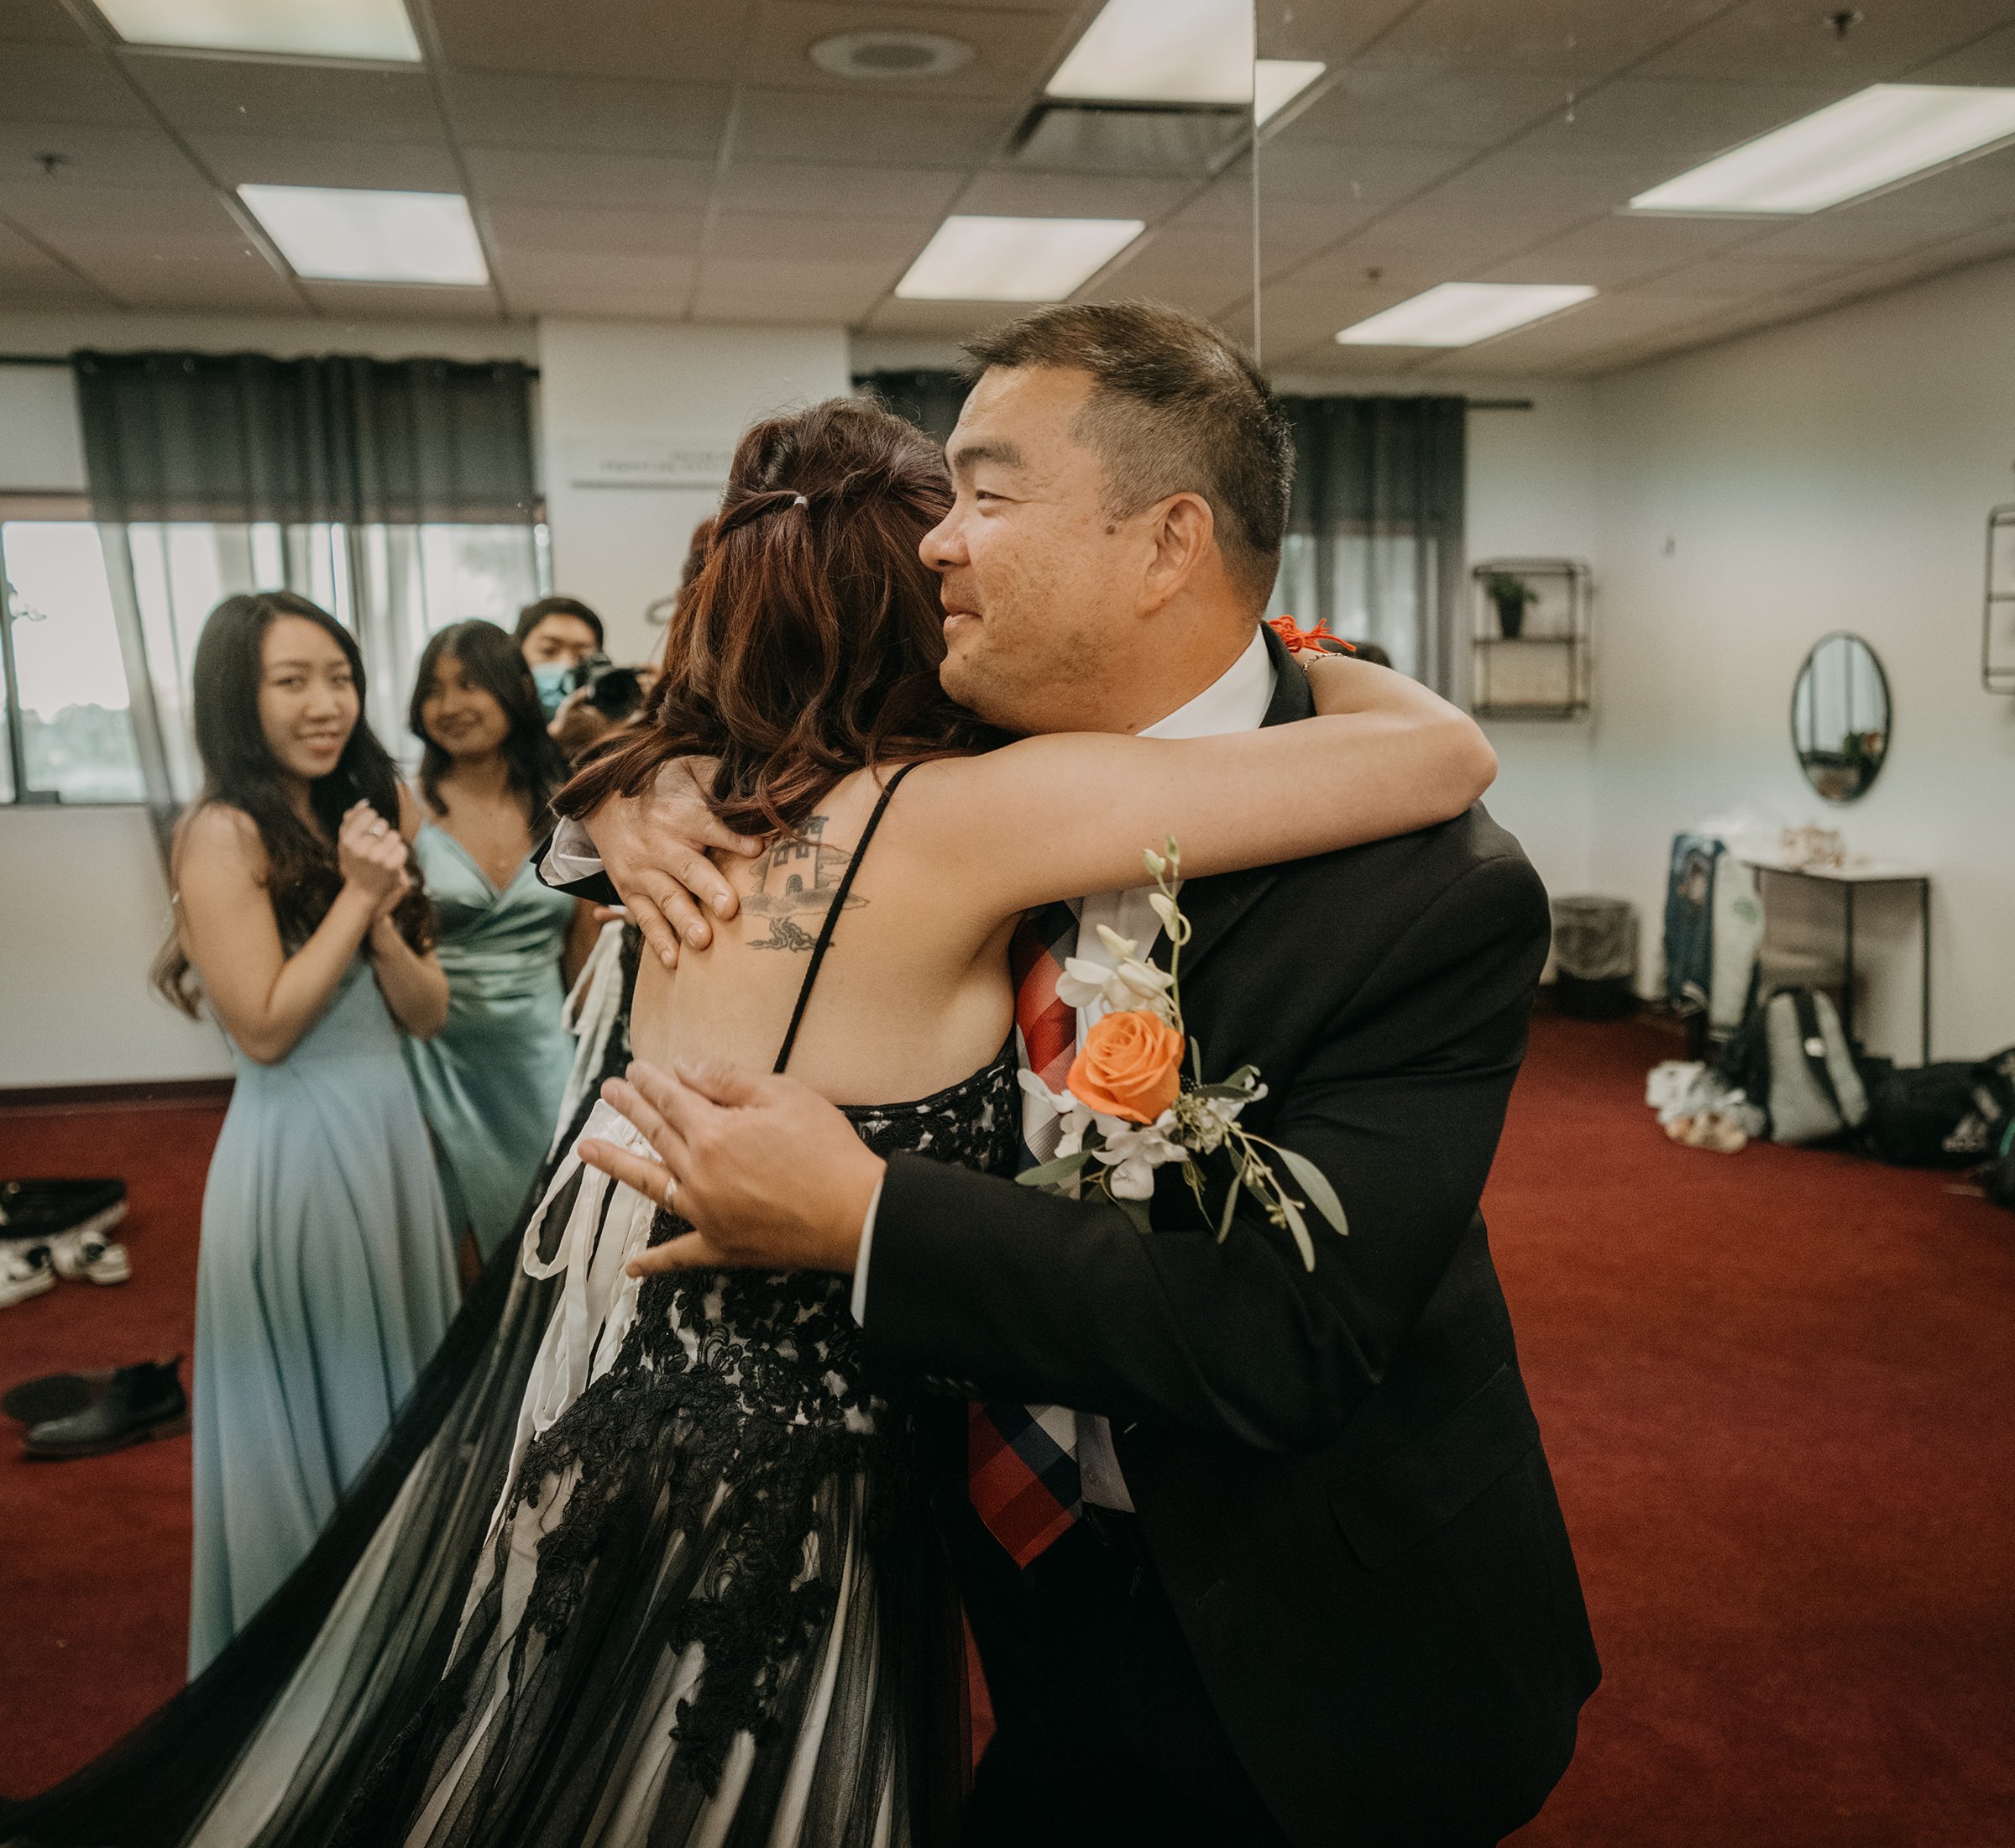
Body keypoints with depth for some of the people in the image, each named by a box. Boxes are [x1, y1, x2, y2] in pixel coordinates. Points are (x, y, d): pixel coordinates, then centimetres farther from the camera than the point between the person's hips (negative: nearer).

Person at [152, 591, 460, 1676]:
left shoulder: (356, 818, 9)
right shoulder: (225, 833, -13)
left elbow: (428, 1011, 4)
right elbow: (265, 1027, -19)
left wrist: (382, 913, -13)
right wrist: (354, 897, -15)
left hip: (389, 1129, 7)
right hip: (296, 1148, -7)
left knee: (397, 1381, 18)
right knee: (314, 1402, 7)